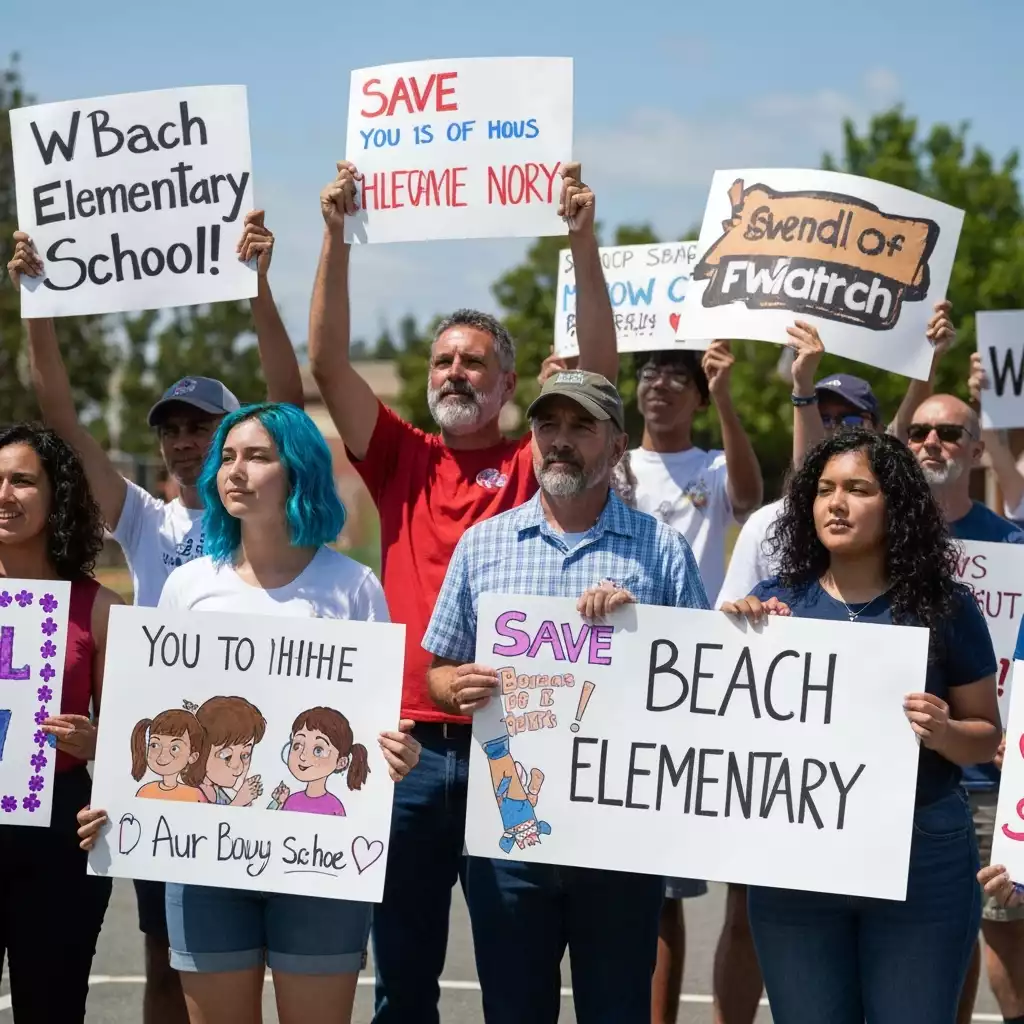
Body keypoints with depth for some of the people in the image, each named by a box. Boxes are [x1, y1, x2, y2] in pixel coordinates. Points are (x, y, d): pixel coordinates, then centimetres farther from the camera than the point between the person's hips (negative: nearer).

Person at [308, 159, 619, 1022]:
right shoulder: (403, 462, 9)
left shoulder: (535, 464, 4)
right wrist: (337, 237, -7)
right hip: (411, 745, 2)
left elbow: (600, 370, -8)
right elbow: (329, 364, 0)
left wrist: (583, 242, -15)